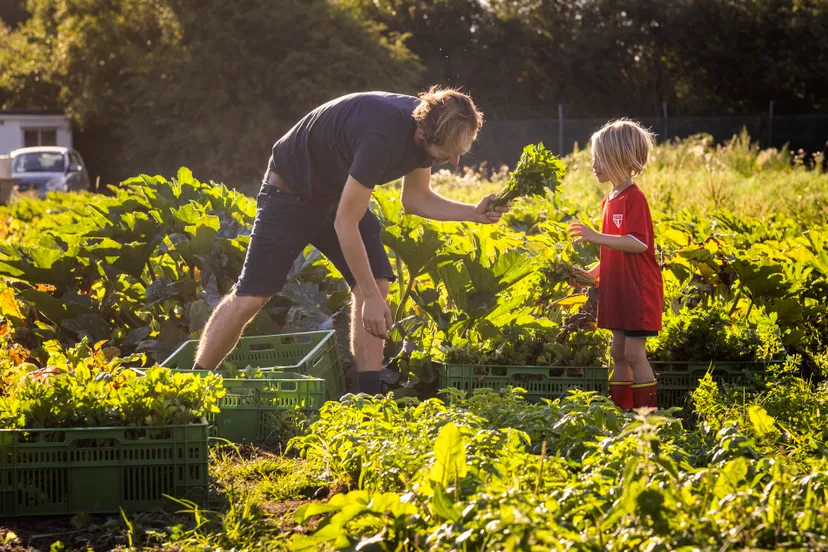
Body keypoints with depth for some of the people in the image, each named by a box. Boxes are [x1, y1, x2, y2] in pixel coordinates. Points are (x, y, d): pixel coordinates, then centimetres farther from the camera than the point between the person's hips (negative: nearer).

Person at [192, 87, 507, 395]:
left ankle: (369, 395, -7)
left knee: (377, 282, -9)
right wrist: (370, 297, -30)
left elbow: (416, 199, 3)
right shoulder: (382, 137, -39)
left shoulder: (426, 125, -13)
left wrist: (473, 213, -12)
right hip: (291, 191, -8)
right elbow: (345, 222, -33)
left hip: (340, 192, 8)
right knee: (251, 297, -9)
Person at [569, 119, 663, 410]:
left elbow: (638, 244, -25)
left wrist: (597, 237, -28)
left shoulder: (634, 198, -15)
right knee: (618, 353, 11)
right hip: (618, 289, 9)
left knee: (634, 353, -8)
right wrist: (592, 274, 10)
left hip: (638, 290, -9)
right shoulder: (610, 200, 14)